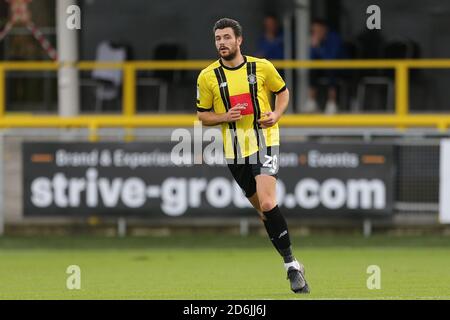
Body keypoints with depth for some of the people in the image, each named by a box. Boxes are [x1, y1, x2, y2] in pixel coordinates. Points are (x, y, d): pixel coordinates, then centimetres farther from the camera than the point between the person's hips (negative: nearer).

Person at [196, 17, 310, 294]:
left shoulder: (262, 67, -2)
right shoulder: (208, 77, 0)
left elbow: (283, 92, 14)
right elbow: (203, 116, 8)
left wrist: (277, 114, -5)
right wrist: (225, 117, -12)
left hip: (265, 142, -3)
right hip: (235, 150, 3)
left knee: (267, 203, -21)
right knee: (262, 208, 9)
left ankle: (291, 263, -14)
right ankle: (291, 263, 22)